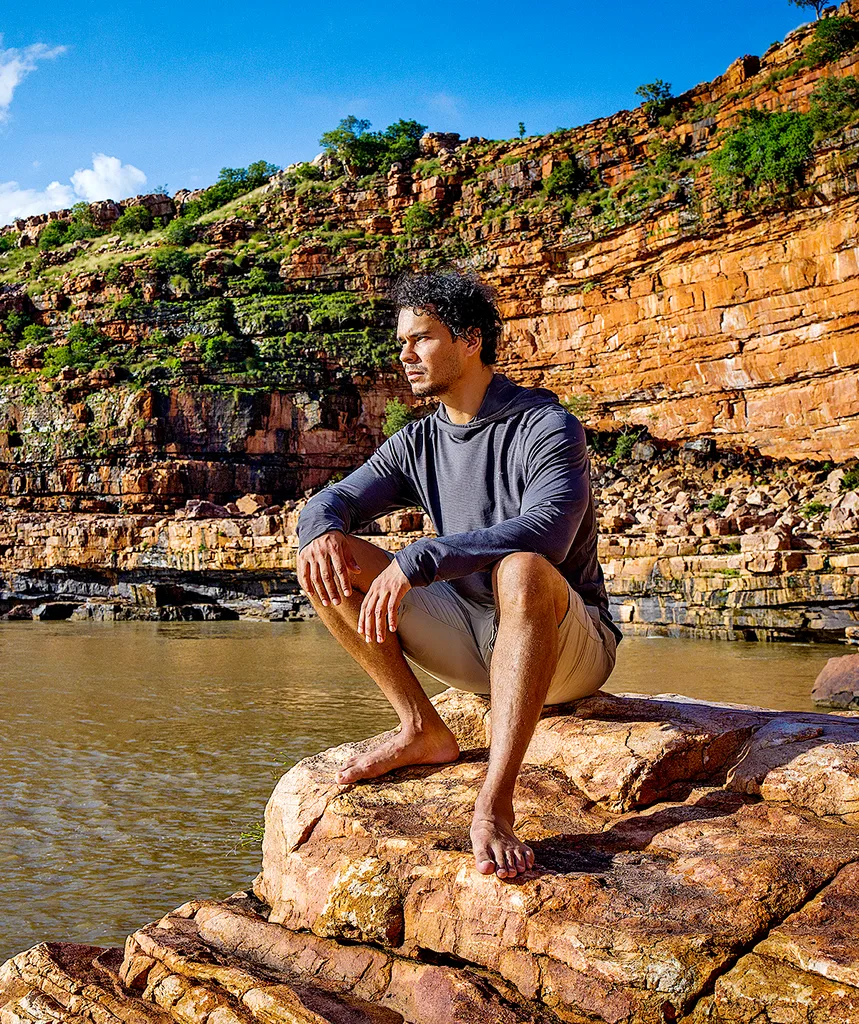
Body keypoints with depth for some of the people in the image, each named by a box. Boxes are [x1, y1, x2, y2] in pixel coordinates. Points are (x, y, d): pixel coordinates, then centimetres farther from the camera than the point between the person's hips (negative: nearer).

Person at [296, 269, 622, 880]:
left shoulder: (547, 427, -12)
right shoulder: (417, 443, 9)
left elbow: (545, 532, -30)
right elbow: (333, 501, 4)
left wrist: (415, 561, -36)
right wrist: (321, 529, -22)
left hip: (569, 645, -6)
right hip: (470, 640, 6)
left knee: (522, 570, -41)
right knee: (329, 560, -7)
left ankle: (494, 808, -43)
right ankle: (423, 732, -9)